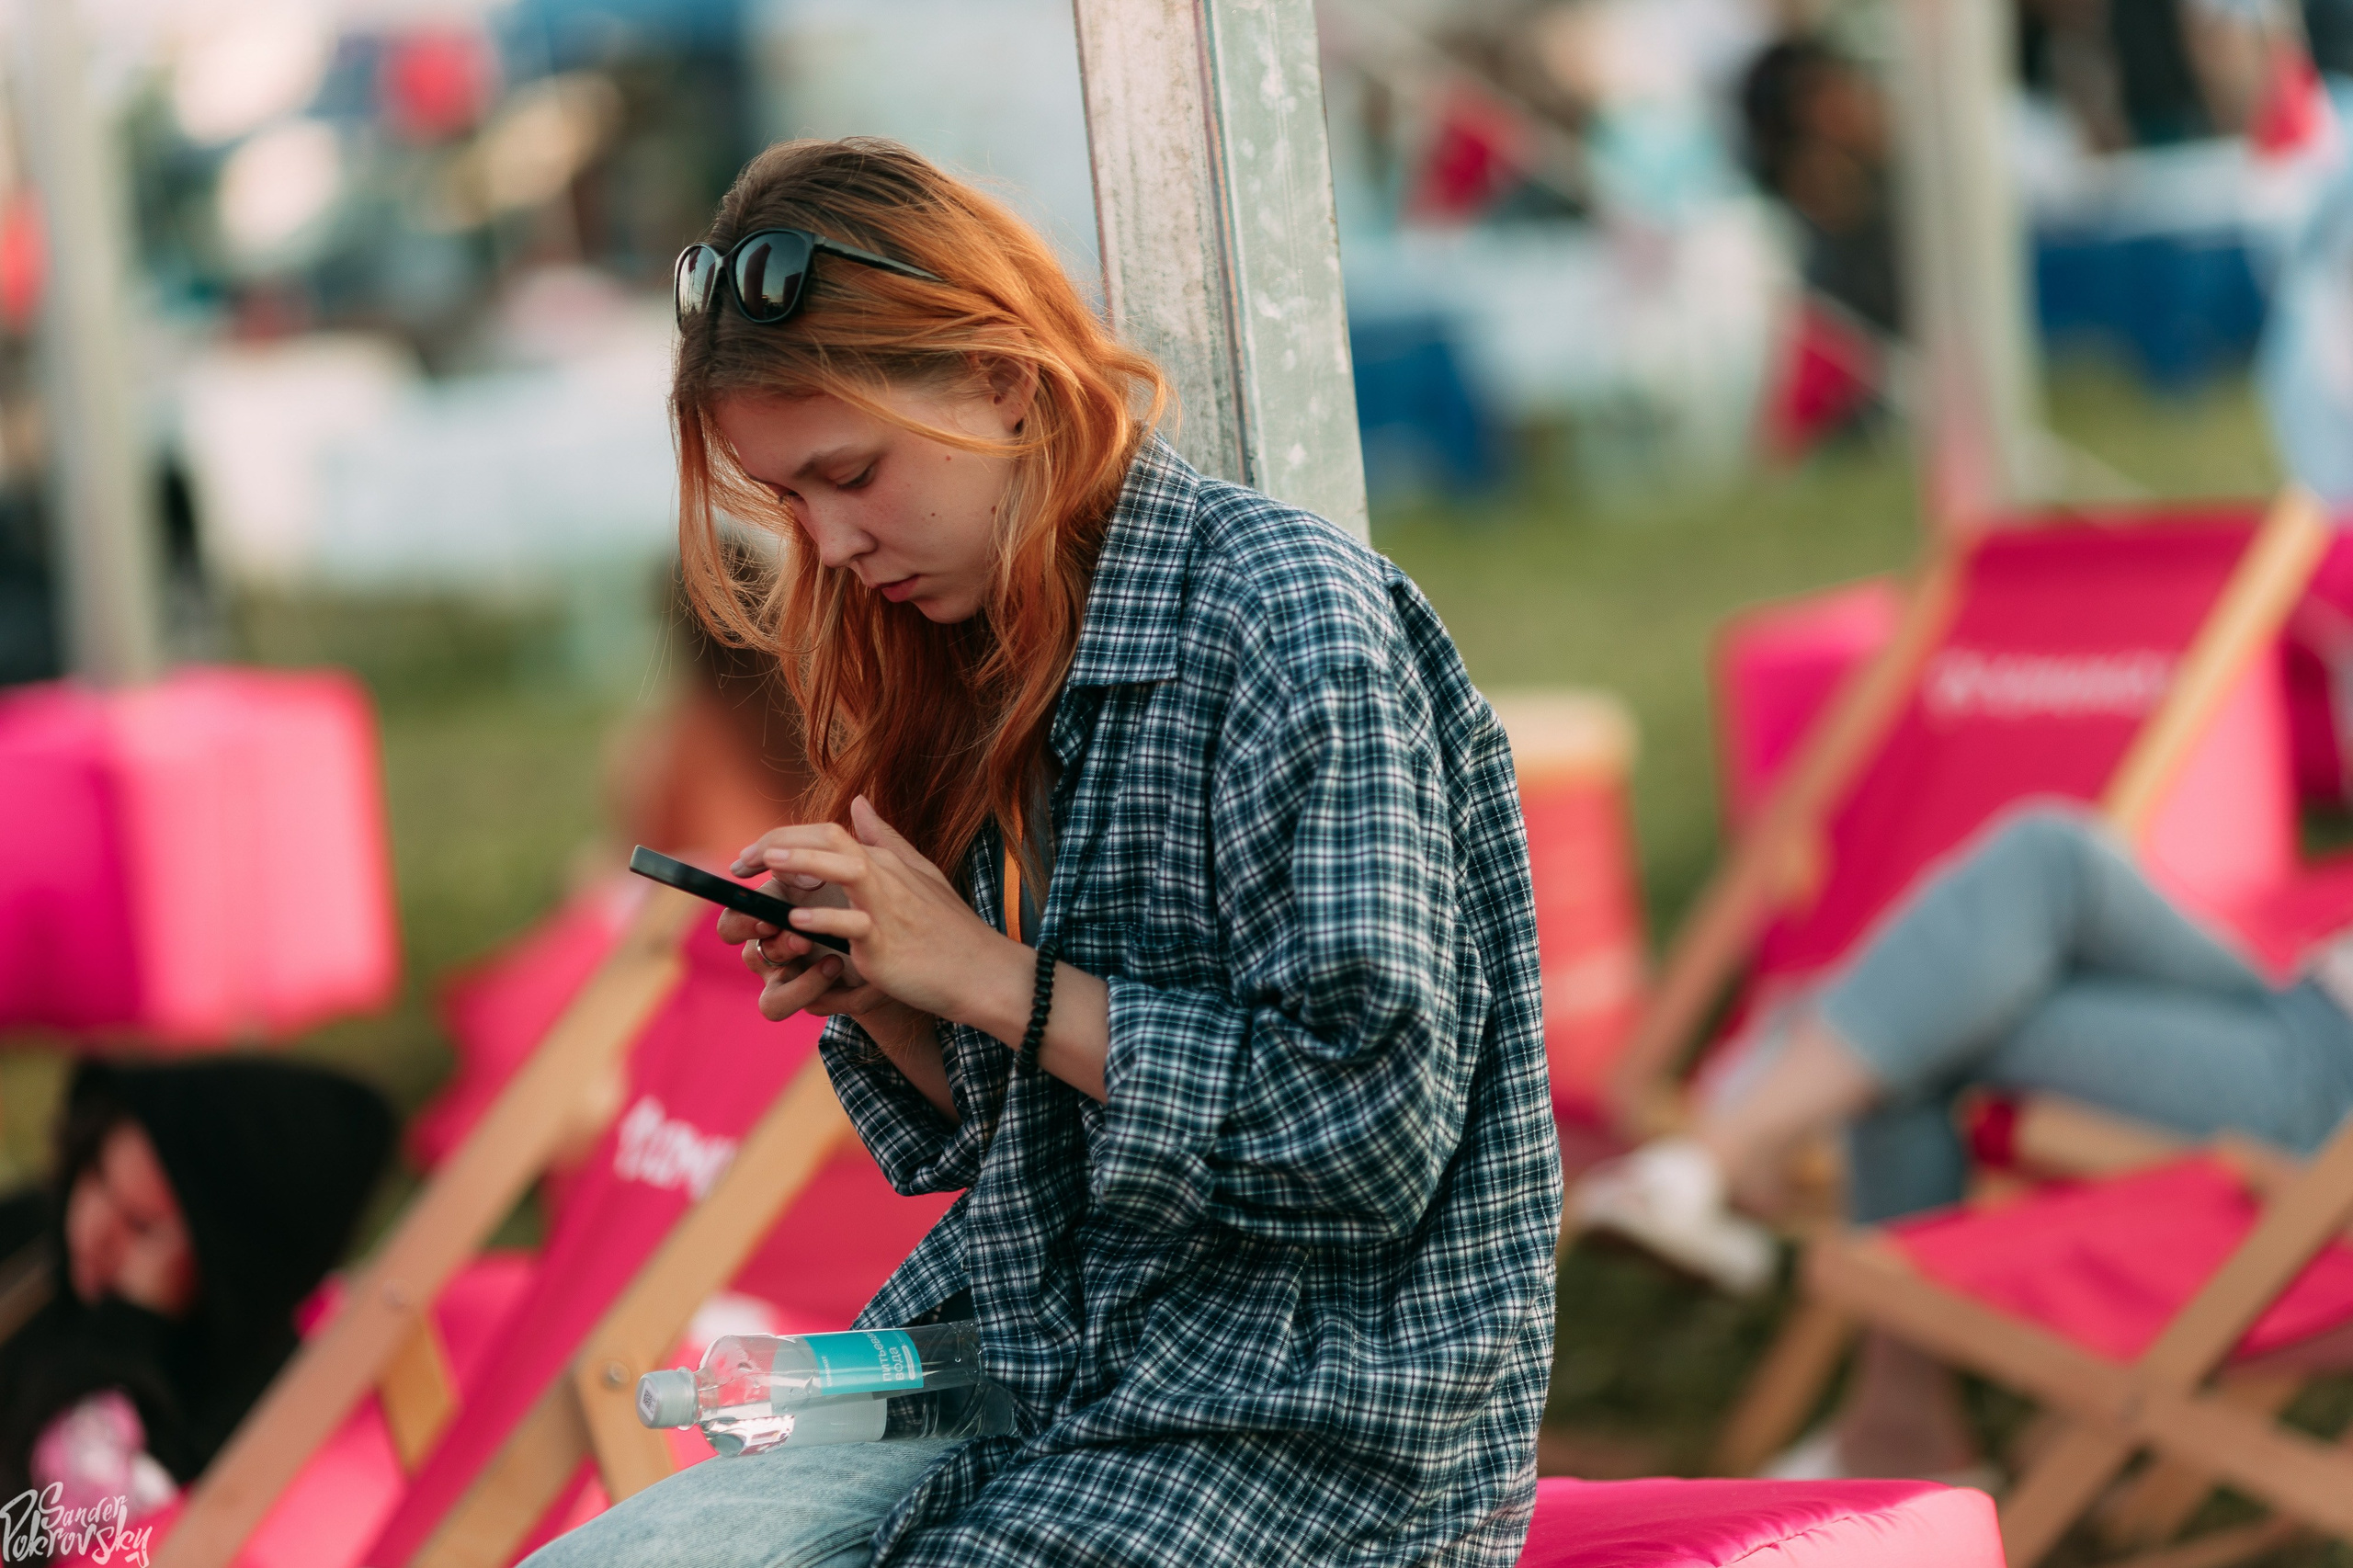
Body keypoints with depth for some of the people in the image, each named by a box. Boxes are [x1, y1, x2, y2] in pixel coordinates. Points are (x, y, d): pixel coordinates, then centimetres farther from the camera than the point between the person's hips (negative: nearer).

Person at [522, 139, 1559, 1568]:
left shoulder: (1288, 614, -12)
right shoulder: (991, 667, 11)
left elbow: (1370, 1128, -19)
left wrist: (984, 976, -16)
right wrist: (870, 1000, -3)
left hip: (1313, 1418, -7)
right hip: (1023, 1370, 8)